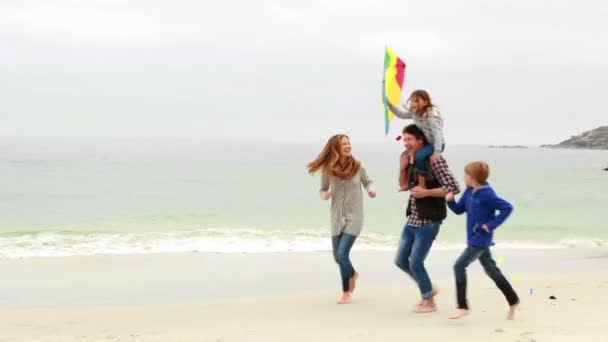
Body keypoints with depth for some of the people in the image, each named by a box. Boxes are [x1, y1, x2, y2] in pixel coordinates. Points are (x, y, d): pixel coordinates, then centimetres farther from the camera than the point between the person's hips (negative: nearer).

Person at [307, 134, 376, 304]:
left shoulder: (357, 166, -7)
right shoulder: (328, 170, -6)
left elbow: (368, 182, 10)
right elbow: (323, 190, 7)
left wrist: (371, 190, -11)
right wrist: (325, 195, -15)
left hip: (354, 217, -3)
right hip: (337, 218, 3)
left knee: (342, 254, -15)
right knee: (337, 257, 10)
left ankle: (346, 292, 4)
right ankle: (353, 274, 45)